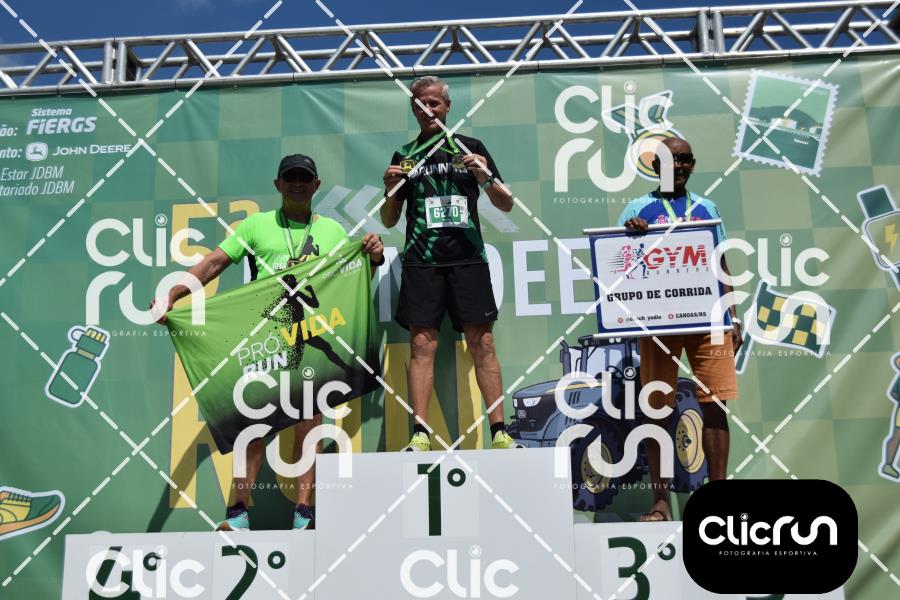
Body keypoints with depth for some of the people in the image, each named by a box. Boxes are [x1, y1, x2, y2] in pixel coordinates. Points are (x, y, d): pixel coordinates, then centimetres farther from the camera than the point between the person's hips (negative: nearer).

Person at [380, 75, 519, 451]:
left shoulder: (471, 148, 12)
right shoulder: (405, 156, 15)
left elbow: (507, 205, 11)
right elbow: (389, 221, 17)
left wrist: (486, 178, -8)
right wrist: (390, 191, -3)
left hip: (469, 259, -1)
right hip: (421, 262, 1)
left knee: (482, 343, -5)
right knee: (421, 343, -4)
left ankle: (500, 432, -1)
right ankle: (420, 435, -1)